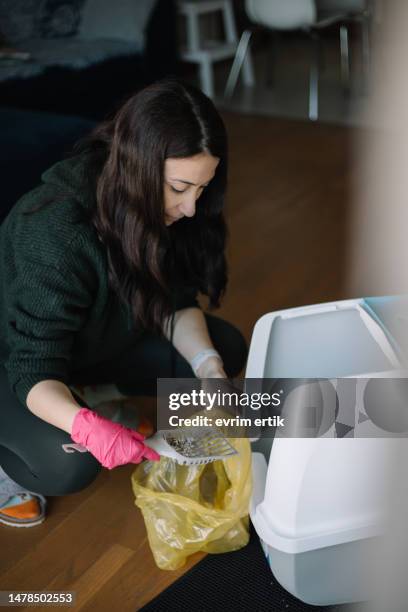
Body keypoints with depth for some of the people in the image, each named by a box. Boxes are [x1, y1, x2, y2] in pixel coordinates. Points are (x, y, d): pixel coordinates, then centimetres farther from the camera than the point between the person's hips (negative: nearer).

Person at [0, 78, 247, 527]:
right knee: (68, 464, -33)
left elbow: (176, 304, -7)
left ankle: (99, 390, 7)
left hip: (102, 339, 7)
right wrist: (88, 427, -54)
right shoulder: (55, 235, -37)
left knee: (227, 348, -5)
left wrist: (207, 365, -25)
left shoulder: (167, 211, -17)